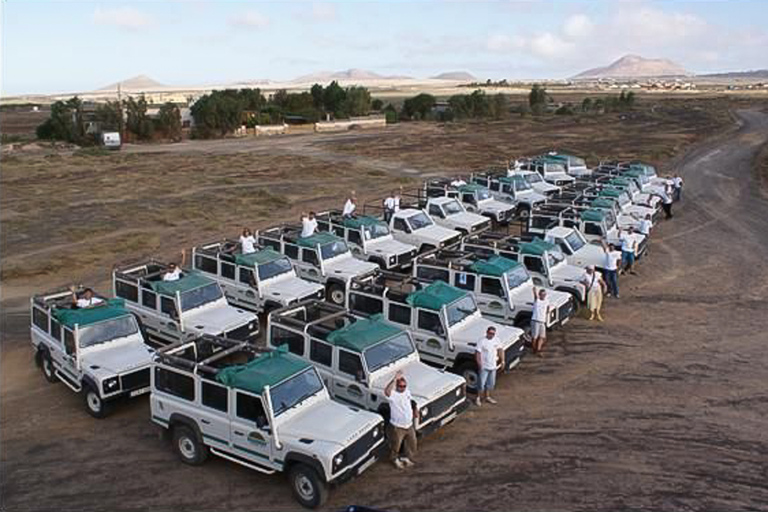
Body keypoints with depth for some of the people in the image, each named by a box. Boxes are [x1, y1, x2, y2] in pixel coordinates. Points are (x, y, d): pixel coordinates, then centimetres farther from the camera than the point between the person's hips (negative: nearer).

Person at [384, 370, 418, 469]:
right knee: (395, 446, 14)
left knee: (412, 443, 21)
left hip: (409, 425, 6)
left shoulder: (407, 391, -2)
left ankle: (407, 457, 45)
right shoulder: (393, 394, -25)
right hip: (397, 427, -6)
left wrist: (415, 411, 7)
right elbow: (386, 391, -50)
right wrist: (395, 379, -58)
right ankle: (395, 459, 41)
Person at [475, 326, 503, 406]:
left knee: (491, 383, 18)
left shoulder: (496, 340, 1)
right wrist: (479, 364, -22)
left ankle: (487, 397, 34)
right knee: (481, 384, 1)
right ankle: (478, 398, 17)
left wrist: (502, 360, 4)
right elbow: (477, 353, -18)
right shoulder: (482, 342, -18)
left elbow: (500, 350, 11)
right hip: (484, 367, -6)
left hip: (493, 366, 6)